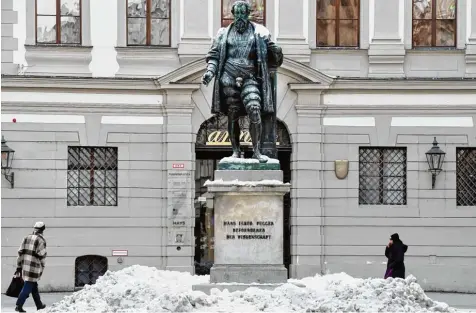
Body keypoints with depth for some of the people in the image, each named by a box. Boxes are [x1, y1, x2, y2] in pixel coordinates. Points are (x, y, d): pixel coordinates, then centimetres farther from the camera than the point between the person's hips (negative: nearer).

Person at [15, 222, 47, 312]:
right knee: (28, 287, -4)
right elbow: (42, 256, -12)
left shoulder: (27, 238, 9)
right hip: (34, 268, -7)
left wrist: (19, 266, 13)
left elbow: (20, 253, 9)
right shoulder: (41, 240, -11)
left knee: (34, 286, 19)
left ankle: (39, 305, 30)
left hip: (25, 267, 7)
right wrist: (42, 268, 2)